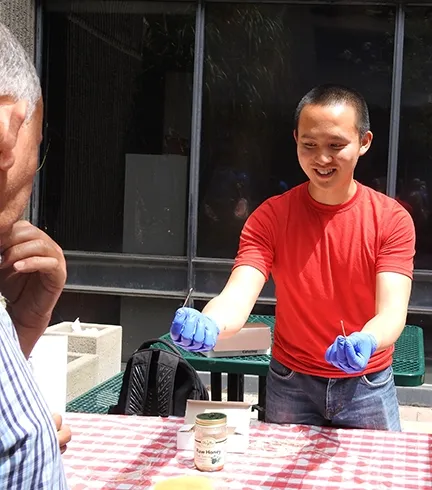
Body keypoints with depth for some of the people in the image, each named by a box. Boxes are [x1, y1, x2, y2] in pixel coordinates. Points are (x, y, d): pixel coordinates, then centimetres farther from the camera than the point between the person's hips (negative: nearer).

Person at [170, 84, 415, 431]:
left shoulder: (392, 220, -12)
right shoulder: (269, 218, -12)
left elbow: (392, 311, -22)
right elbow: (239, 295, -24)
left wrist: (365, 342, -45)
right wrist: (208, 324, -48)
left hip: (366, 386, 0)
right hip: (291, 383, 1)